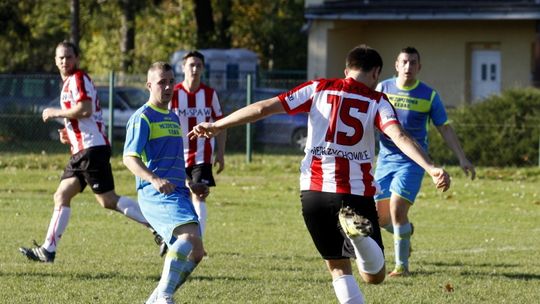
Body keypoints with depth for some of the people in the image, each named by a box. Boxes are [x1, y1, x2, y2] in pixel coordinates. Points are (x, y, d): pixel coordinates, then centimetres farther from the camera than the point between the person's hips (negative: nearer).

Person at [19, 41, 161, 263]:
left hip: (92, 149, -10)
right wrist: (69, 134, 16)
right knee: (61, 196, 7)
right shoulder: (69, 83, 23)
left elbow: (85, 110, -22)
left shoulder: (78, 79, -8)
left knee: (108, 200, -13)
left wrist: (56, 113, -10)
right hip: (81, 151, 10)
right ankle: (48, 250, 7)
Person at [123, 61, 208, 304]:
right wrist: (154, 179, -30)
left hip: (178, 193, 9)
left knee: (195, 252, 4)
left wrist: (192, 186, 23)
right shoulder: (142, 118, -3)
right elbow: (130, 158, -14)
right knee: (190, 235, -30)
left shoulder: (173, 118, 23)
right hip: (155, 193, -9)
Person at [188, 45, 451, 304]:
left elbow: (263, 108, 4)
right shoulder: (377, 102, 3)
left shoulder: (319, 89, 7)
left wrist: (217, 126, 12)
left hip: (314, 191, 2)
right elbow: (399, 137, -15)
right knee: (375, 276, 3)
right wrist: (432, 169, -25)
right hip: (357, 193, -2)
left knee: (338, 269, 15)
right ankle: (359, 232, -30)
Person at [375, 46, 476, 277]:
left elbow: (444, 129, 5)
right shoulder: (383, 89, 2)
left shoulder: (429, 96, -1)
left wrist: (462, 159, 0)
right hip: (385, 160, 3)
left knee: (397, 210, -17)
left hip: (412, 161, -3)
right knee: (380, 216, 5)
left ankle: (402, 266, -4)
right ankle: (404, 232, 41)